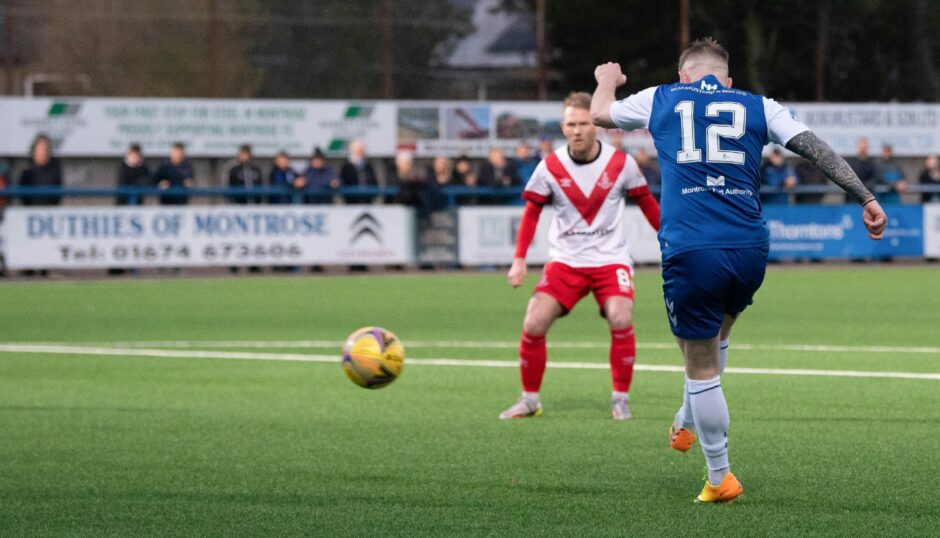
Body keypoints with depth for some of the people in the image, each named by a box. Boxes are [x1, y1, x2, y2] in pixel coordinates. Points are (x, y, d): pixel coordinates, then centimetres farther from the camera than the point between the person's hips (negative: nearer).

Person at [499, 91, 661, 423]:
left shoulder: (621, 164, -8)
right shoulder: (550, 167, -7)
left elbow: (647, 203, 7)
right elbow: (532, 212, 5)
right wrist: (519, 259, -2)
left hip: (610, 259, -1)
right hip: (565, 259, 1)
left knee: (620, 320, -23)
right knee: (533, 325, -12)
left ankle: (621, 399, -6)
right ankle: (529, 399, 7)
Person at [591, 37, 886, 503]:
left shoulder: (662, 99, 12)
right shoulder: (759, 107, 12)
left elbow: (599, 114, 28)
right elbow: (816, 149, 4)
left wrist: (608, 80, 49)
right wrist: (865, 198, 4)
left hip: (691, 251, -2)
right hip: (750, 251, 2)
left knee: (702, 367, 7)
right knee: (716, 337, 31)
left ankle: (719, 478, 11)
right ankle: (687, 424, 44)